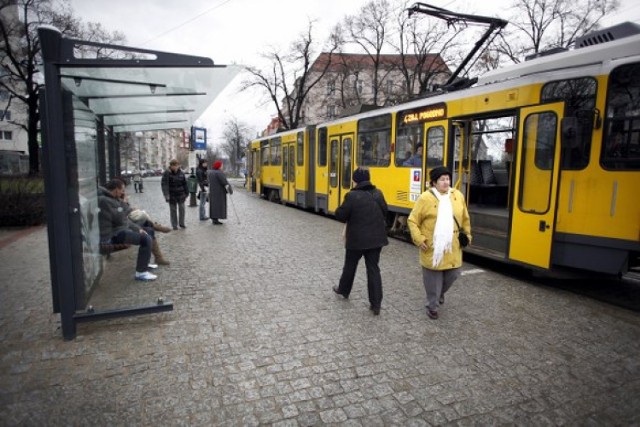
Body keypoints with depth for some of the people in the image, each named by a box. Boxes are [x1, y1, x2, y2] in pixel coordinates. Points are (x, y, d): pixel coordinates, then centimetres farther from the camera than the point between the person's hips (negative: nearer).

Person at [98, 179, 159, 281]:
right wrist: (123, 204, -8)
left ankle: (144, 262, 27)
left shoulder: (113, 199, 13)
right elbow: (120, 219, -23)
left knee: (149, 231, 17)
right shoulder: (105, 200, -21)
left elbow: (125, 219, 16)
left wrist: (138, 228, 8)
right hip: (112, 234, -11)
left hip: (120, 228, 11)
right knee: (146, 239, -24)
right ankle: (141, 273, -16)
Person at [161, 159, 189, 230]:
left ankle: (181, 223, 20)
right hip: (172, 195, -3)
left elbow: (185, 184, 9)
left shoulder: (181, 173, 1)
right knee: (173, 210, 6)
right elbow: (164, 184, -16)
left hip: (181, 195, 3)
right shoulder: (167, 173, -11)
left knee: (182, 209, 5)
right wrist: (166, 195, -24)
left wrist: (186, 193, 10)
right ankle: (174, 225, 17)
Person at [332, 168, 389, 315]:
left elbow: (340, 216, -12)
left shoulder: (352, 196, -17)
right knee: (373, 269, 7)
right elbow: (384, 212, 12)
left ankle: (343, 290, 41)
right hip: (376, 238, 4)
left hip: (356, 239, -4)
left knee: (350, 266, 18)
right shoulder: (378, 194, 1)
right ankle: (376, 304, 7)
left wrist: (344, 207, 7)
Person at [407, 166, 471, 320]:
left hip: (452, 248, 4)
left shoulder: (458, 196, 2)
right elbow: (412, 220, -8)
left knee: (453, 274, 15)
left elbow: (465, 218, 17)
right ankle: (432, 306, 27)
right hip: (432, 249, -4)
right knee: (433, 279, 6)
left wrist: (467, 233, 12)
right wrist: (419, 239, -14)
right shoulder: (425, 198, -13)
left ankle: (440, 292, 46)